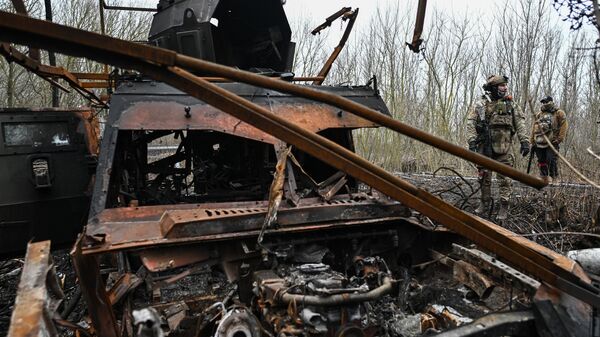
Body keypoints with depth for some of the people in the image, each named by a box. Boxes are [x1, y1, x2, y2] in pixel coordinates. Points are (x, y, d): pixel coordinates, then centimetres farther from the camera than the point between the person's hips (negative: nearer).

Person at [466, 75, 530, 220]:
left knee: (505, 178, -1)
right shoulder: (481, 104, 1)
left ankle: (504, 207, 7)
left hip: (503, 148, 0)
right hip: (485, 147, 0)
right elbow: (471, 123, -6)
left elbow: (520, 123, 5)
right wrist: (472, 141, -17)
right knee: (484, 177, 9)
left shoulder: (510, 104, 7)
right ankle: (485, 204, 22)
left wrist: (524, 141, -6)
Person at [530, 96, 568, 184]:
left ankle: (553, 178, -6)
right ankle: (544, 179, 16)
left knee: (551, 160, -13)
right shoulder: (538, 115, 16)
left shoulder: (559, 113, 3)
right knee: (541, 161, 7)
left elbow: (564, 126, -5)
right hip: (539, 143, 5)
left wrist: (559, 139, -12)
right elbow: (533, 128, 16)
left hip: (552, 143, -5)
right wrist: (533, 141, 10)